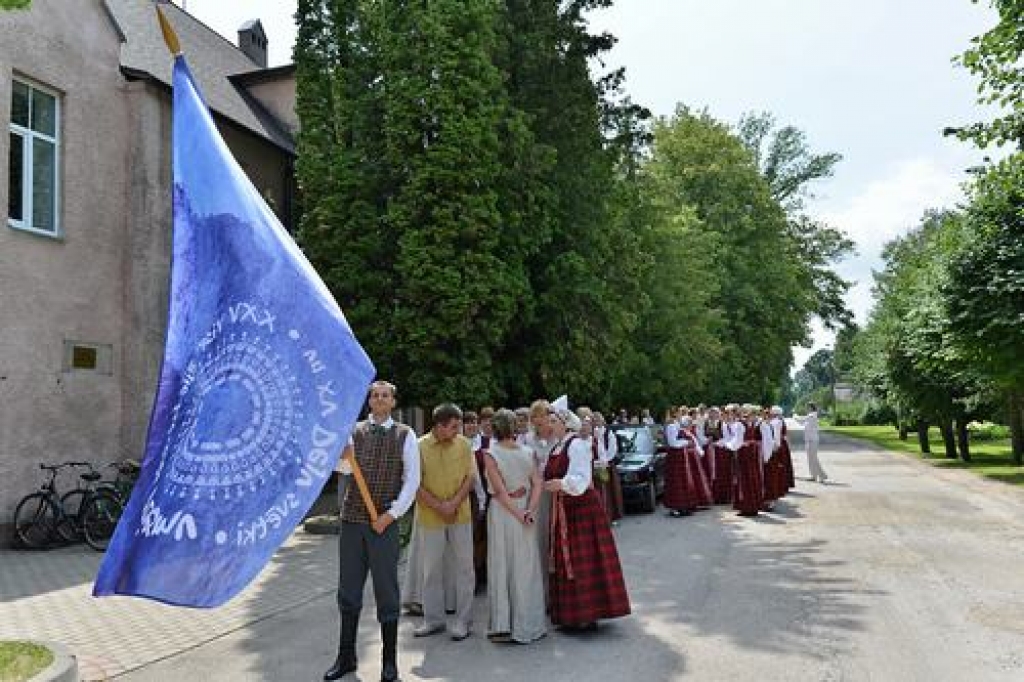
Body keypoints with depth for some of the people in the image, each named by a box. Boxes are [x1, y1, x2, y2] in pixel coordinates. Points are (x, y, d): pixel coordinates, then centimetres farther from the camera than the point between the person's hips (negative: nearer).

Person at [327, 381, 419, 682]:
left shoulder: (405, 435, -1)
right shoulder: (354, 430, 5)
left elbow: (412, 479, -2)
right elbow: (345, 468, -9)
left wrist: (392, 514, -9)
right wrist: (342, 455, -32)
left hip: (384, 522, -2)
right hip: (351, 520, 2)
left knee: (386, 592, 4)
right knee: (348, 590, 11)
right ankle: (346, 657, 27)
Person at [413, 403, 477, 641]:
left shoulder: (463, 444, -2)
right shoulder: (420, 447, -8)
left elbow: (470, 477, -1)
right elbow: (416, 485, -8)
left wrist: (454, 503, -13)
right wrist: (439, 507, -12)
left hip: (460, 515, 1)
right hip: (430, 517, -1)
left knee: (464, 567, 5)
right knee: (432, 569, 11)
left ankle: (462, 620, 17)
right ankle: (433, 619, 25)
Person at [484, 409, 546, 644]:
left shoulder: (491, 454, -11)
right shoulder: (527, 452, -1)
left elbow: (500, 491, -15)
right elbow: (538, 484, -8)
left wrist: (519, 515, -10)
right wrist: (529, 511, -13)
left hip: (502, 513, -3)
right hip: (525, 508, 3)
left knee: (502, 566, 7)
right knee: (525, 567, 11)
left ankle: (502, 625, 10)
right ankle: (527, 624, 18)